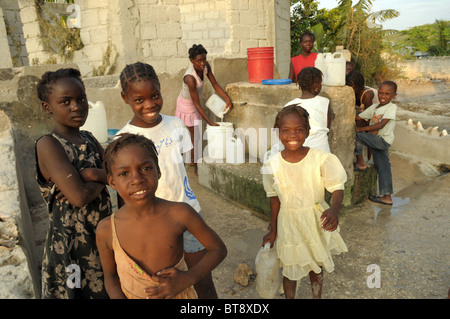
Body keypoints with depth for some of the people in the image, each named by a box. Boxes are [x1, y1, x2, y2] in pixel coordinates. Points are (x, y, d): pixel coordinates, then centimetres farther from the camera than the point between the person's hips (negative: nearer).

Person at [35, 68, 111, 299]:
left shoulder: (88, 139, 6)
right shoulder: (48, 145, -15)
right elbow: (79, 196, -25)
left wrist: (94, 174, -18)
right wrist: (104, 178, -8)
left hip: (103, 234, 7)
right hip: (70, 242, -7)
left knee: (107, 289, 20)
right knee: (77, 291, 10)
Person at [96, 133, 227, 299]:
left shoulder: (180, 214, -24)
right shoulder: (106, 230, -20)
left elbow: (219, 249, -12)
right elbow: (110, 276, -4)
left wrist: (188, 278, -23)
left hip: (178, 295, 0)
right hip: (130, 295, 1)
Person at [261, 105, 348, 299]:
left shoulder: (321, 159, -20)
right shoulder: (272, 165, -14)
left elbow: (337, 188, -13)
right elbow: (275, 199, -2)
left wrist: (334, 208, -35)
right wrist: (273, 231, 6)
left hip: (316, 221, 0)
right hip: (289, 223, 0)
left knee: (316, 267, 21)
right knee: (291, 270, 15)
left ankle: (317, 297, 49)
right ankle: (289, 298, 44)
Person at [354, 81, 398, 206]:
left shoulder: (392, 107, -11)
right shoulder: (374, 107, 12)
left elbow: (381, 125, -22)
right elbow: (358, 117, 9)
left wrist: (362, 129, -23)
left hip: (383, 140, -8)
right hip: (377, 141, 8)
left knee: (354, 134, -15)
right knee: (382, 167, 10)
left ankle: (360, 162, -2)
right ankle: (386, 196, 17)